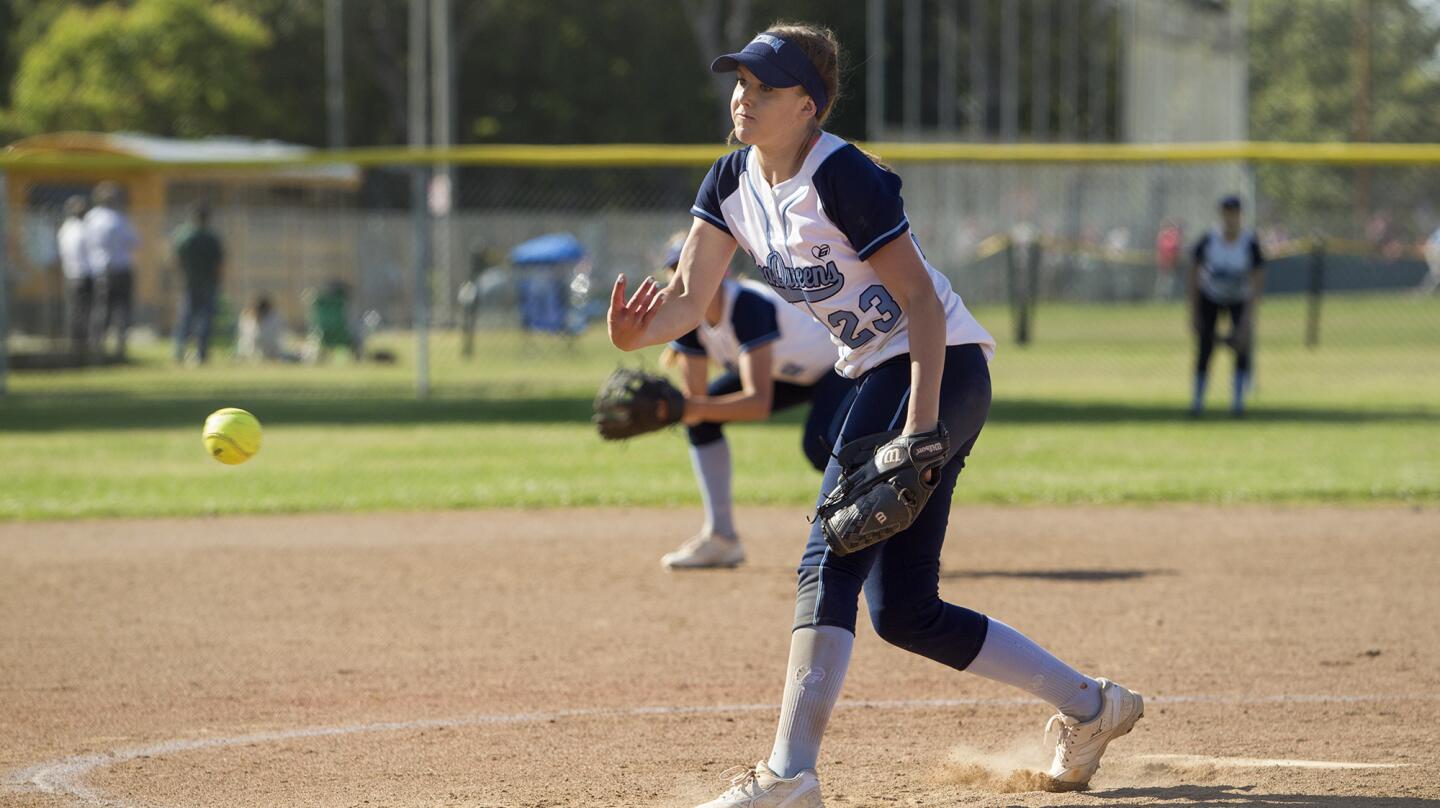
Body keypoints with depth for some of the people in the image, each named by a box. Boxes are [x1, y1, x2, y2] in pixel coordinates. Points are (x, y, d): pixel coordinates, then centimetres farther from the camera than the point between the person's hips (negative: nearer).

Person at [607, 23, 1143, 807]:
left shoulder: (844, 179, -20)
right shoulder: (733, 182, 5)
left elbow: (922, 300, -21)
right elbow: (687, 301, -1)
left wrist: (920, 427, -29)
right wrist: (635, 332, -24)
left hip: (941, 370, -9)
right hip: (878, 378, 9)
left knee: (829, 562, -20)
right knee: (904, 613, 8)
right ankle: (1088, 706, 22)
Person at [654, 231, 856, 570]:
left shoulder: (748, 306, -37)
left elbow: (759, 403, -45)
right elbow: (694, 396, -13)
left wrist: (693, 409, -56)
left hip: (840, 362, -9)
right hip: (792, 372, 9)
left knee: (819, 445, -34)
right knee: (701, 417, -1)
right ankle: (721, 538, 6)